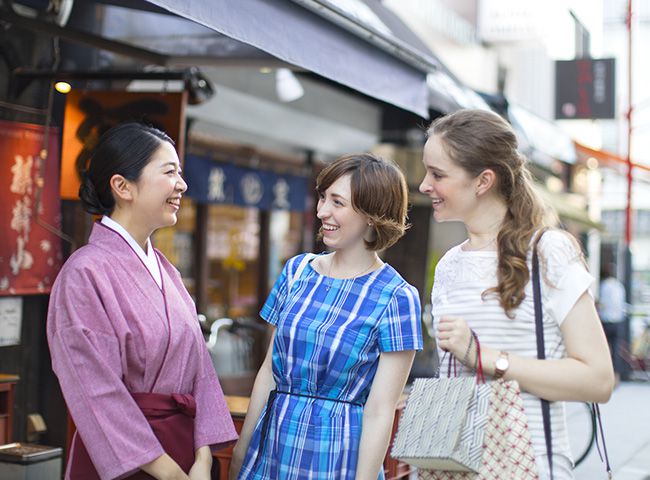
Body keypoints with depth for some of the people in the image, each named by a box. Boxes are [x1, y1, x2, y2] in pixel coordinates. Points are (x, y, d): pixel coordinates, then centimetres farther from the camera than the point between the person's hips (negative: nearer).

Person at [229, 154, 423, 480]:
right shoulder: (297, 270, 4)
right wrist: (242, 447, 8)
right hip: (272, 440, 5)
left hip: (336, 453, -4)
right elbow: (269, 369, 8)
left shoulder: (396, 297, -11)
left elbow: (380, 411, -13)